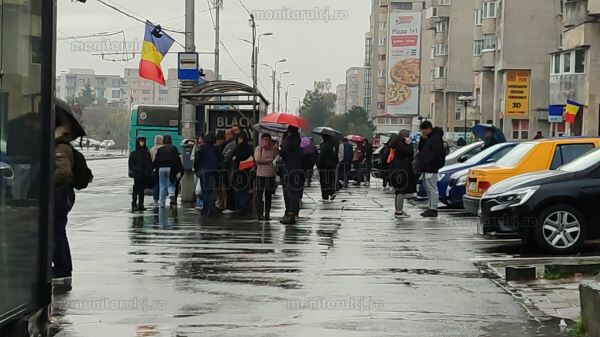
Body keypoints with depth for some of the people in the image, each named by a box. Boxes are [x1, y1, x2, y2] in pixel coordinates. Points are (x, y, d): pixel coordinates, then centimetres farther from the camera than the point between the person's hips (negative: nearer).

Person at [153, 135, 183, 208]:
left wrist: (155, 169, 15)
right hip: (170, 168, -1)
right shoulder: (174, 148, 1)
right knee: (171, 184, 6)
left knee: (162, 186, 8)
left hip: (161, 168, 1)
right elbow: (177, 159, -3)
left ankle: (161, 203, 7)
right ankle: (172, 195, -25)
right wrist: (179, 170, -2)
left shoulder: (160, 149, 7)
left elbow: (156, 160, 7)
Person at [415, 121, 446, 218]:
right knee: (428, 188, 13)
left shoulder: (436, 138, -13)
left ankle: (433, 209, -8)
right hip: (425, 168, 10)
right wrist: (423, 139, 3)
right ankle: (431, 208, 18)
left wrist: (428, 162, -20)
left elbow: (436, 153, -21)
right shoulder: (427, 138, 19)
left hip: (431, 168, -10)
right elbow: (420, 149, 18)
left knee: (432, 188, -8)